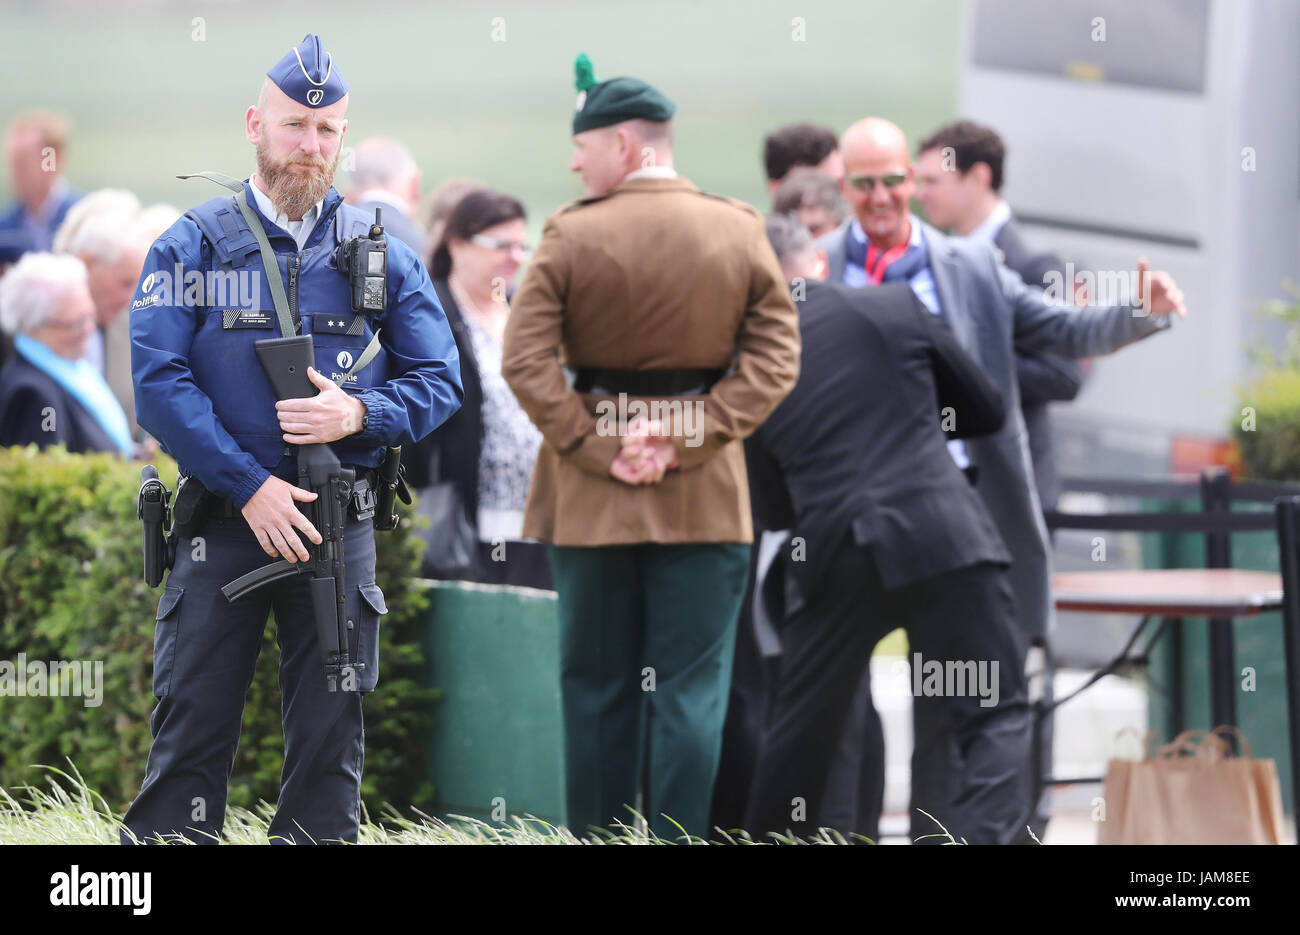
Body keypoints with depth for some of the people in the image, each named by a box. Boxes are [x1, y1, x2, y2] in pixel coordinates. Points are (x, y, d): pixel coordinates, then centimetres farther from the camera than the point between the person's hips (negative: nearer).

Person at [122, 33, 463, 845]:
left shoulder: (384, 256, 9)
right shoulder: (193, 247, 2)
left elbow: (439, 382, 9)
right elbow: (159, 380, -6)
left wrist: (360, 415, -12)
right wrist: (250, 487, -13)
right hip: (224, 519, -2)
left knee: (331, 735, 4)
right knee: (192, 725, -3)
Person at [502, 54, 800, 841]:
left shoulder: (571, 236, -7)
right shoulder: (741, 233, -2)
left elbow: (526, 360, -11)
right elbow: (774, 359, -5)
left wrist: (592, 447, -8)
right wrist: (685, 443, -8)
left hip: (592, 501, 0)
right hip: (706, 501, 0)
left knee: (597, 688, 9)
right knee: (691, 690, 2)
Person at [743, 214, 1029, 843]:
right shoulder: (895, 307, 6)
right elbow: (986, 410, 16)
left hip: (835, 555, 2)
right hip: (942, 537, -2)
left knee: (799, 735, 18)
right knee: (997, 719, 1)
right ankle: (975, 837, -18)